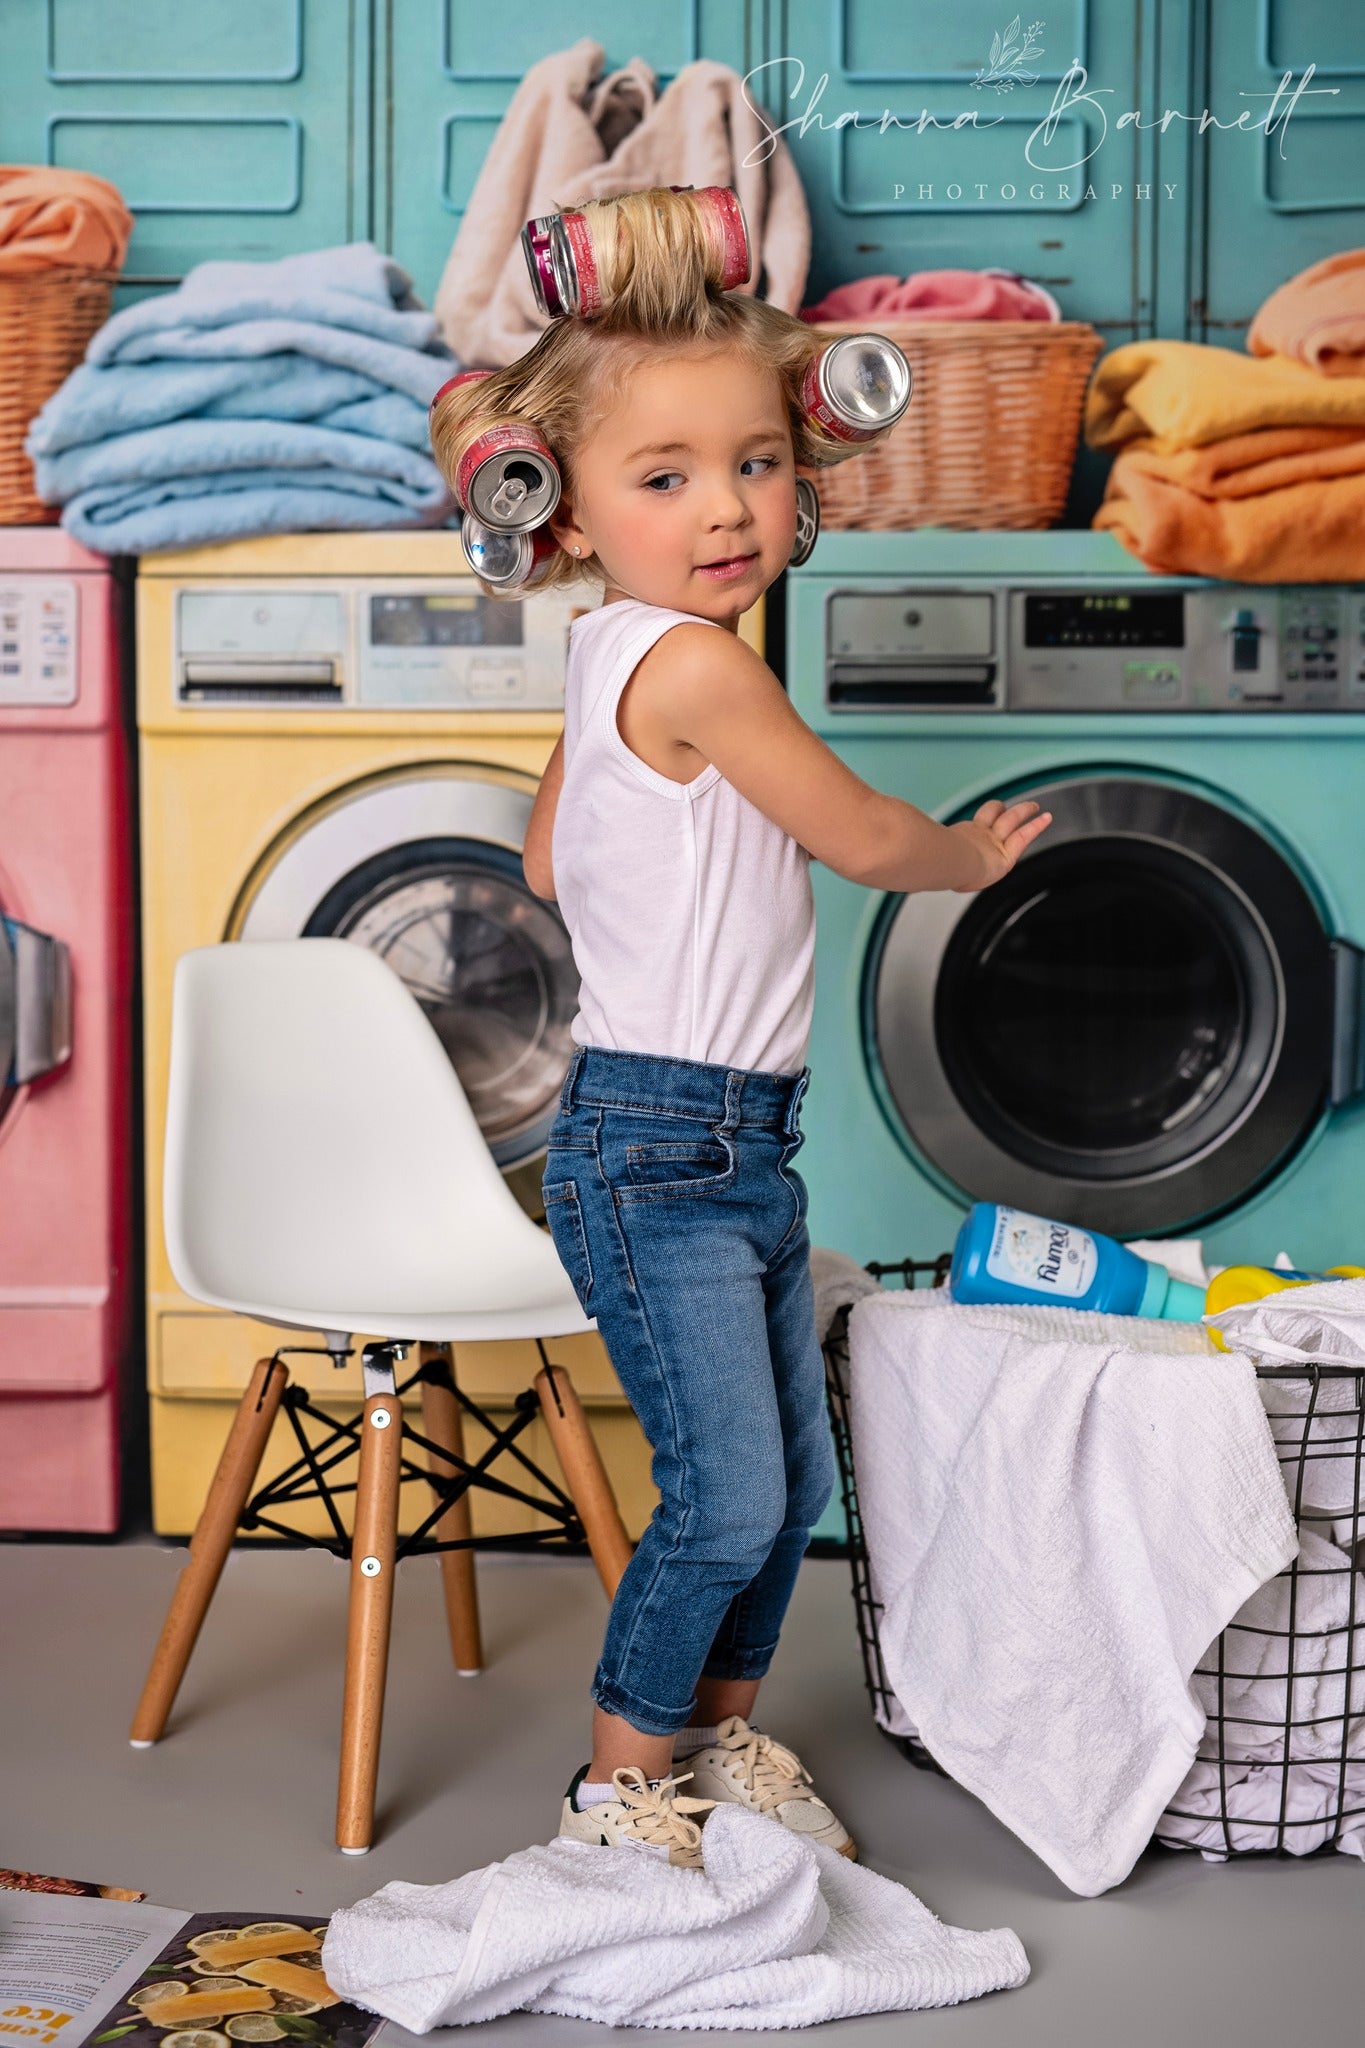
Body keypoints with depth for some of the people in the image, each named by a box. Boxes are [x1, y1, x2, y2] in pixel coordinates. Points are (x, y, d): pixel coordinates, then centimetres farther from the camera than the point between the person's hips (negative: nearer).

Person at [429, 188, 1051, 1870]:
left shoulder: (609, 665, 10)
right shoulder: (692, 663, -19)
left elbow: (545, 861, 22)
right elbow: (866, 839, -10)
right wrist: (980, 851, 9)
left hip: (741, 1144, 10)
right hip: (656, 1146, -10)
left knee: (792, 1478, 16)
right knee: (728, 1495, -5)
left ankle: (721, 1732, 32)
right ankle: (620, 1782, 12)